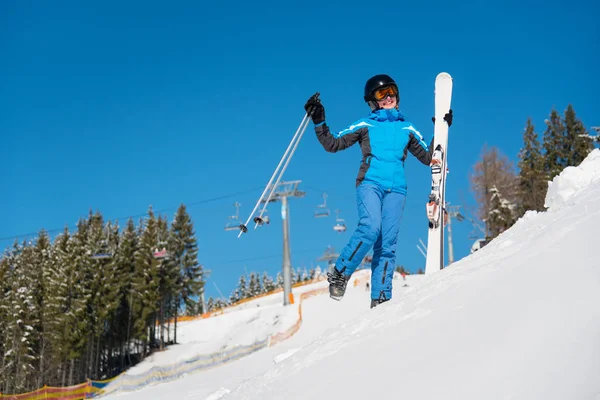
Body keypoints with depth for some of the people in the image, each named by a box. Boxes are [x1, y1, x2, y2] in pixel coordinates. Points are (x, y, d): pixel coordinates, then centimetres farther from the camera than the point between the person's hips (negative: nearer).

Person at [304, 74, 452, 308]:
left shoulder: (407, 129, 21)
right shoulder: (365, 126, 14)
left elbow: (428, 157, 21)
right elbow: (333, 144, 11)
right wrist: (319, 122, 0)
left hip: (396, 189, 3)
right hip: (370, 184, -3)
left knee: (387, 243, -5)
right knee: (370, 229, -27)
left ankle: (380, 298, -4)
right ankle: (340, 273, -12)